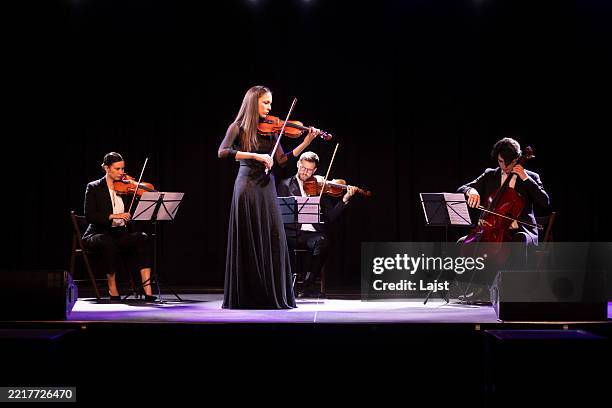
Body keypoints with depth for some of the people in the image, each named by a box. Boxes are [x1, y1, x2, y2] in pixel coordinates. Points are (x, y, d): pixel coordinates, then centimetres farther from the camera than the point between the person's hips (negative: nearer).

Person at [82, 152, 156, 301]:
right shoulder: (94, 188, 1)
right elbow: (89, 216, -11)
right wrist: (113, 216, -24)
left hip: (121, 234, 3)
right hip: (99, 234, -3)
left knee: (143, 238, -27)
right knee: (108, 242, -38)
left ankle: (147, 290, -35)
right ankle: (112, 290, -22)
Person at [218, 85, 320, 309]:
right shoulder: (238, 127, 0)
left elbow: (282, 160, 6)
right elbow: (222, 152, -15)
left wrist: (306, 142, -2)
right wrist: (255, 156, -22)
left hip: (267, 188, 4)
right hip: (247, 187, -4)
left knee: (274, 240, -2)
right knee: (248, 243, -2)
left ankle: (275, 296, 3)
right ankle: (247, 297, 5)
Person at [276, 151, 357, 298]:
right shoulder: (286, 185, 14)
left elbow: (330, 217, 10)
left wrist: (345, 199, -2)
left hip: (312, 233, 1)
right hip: (292, 233, -1)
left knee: (321, 242, -32)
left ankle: (307, 286, -20)